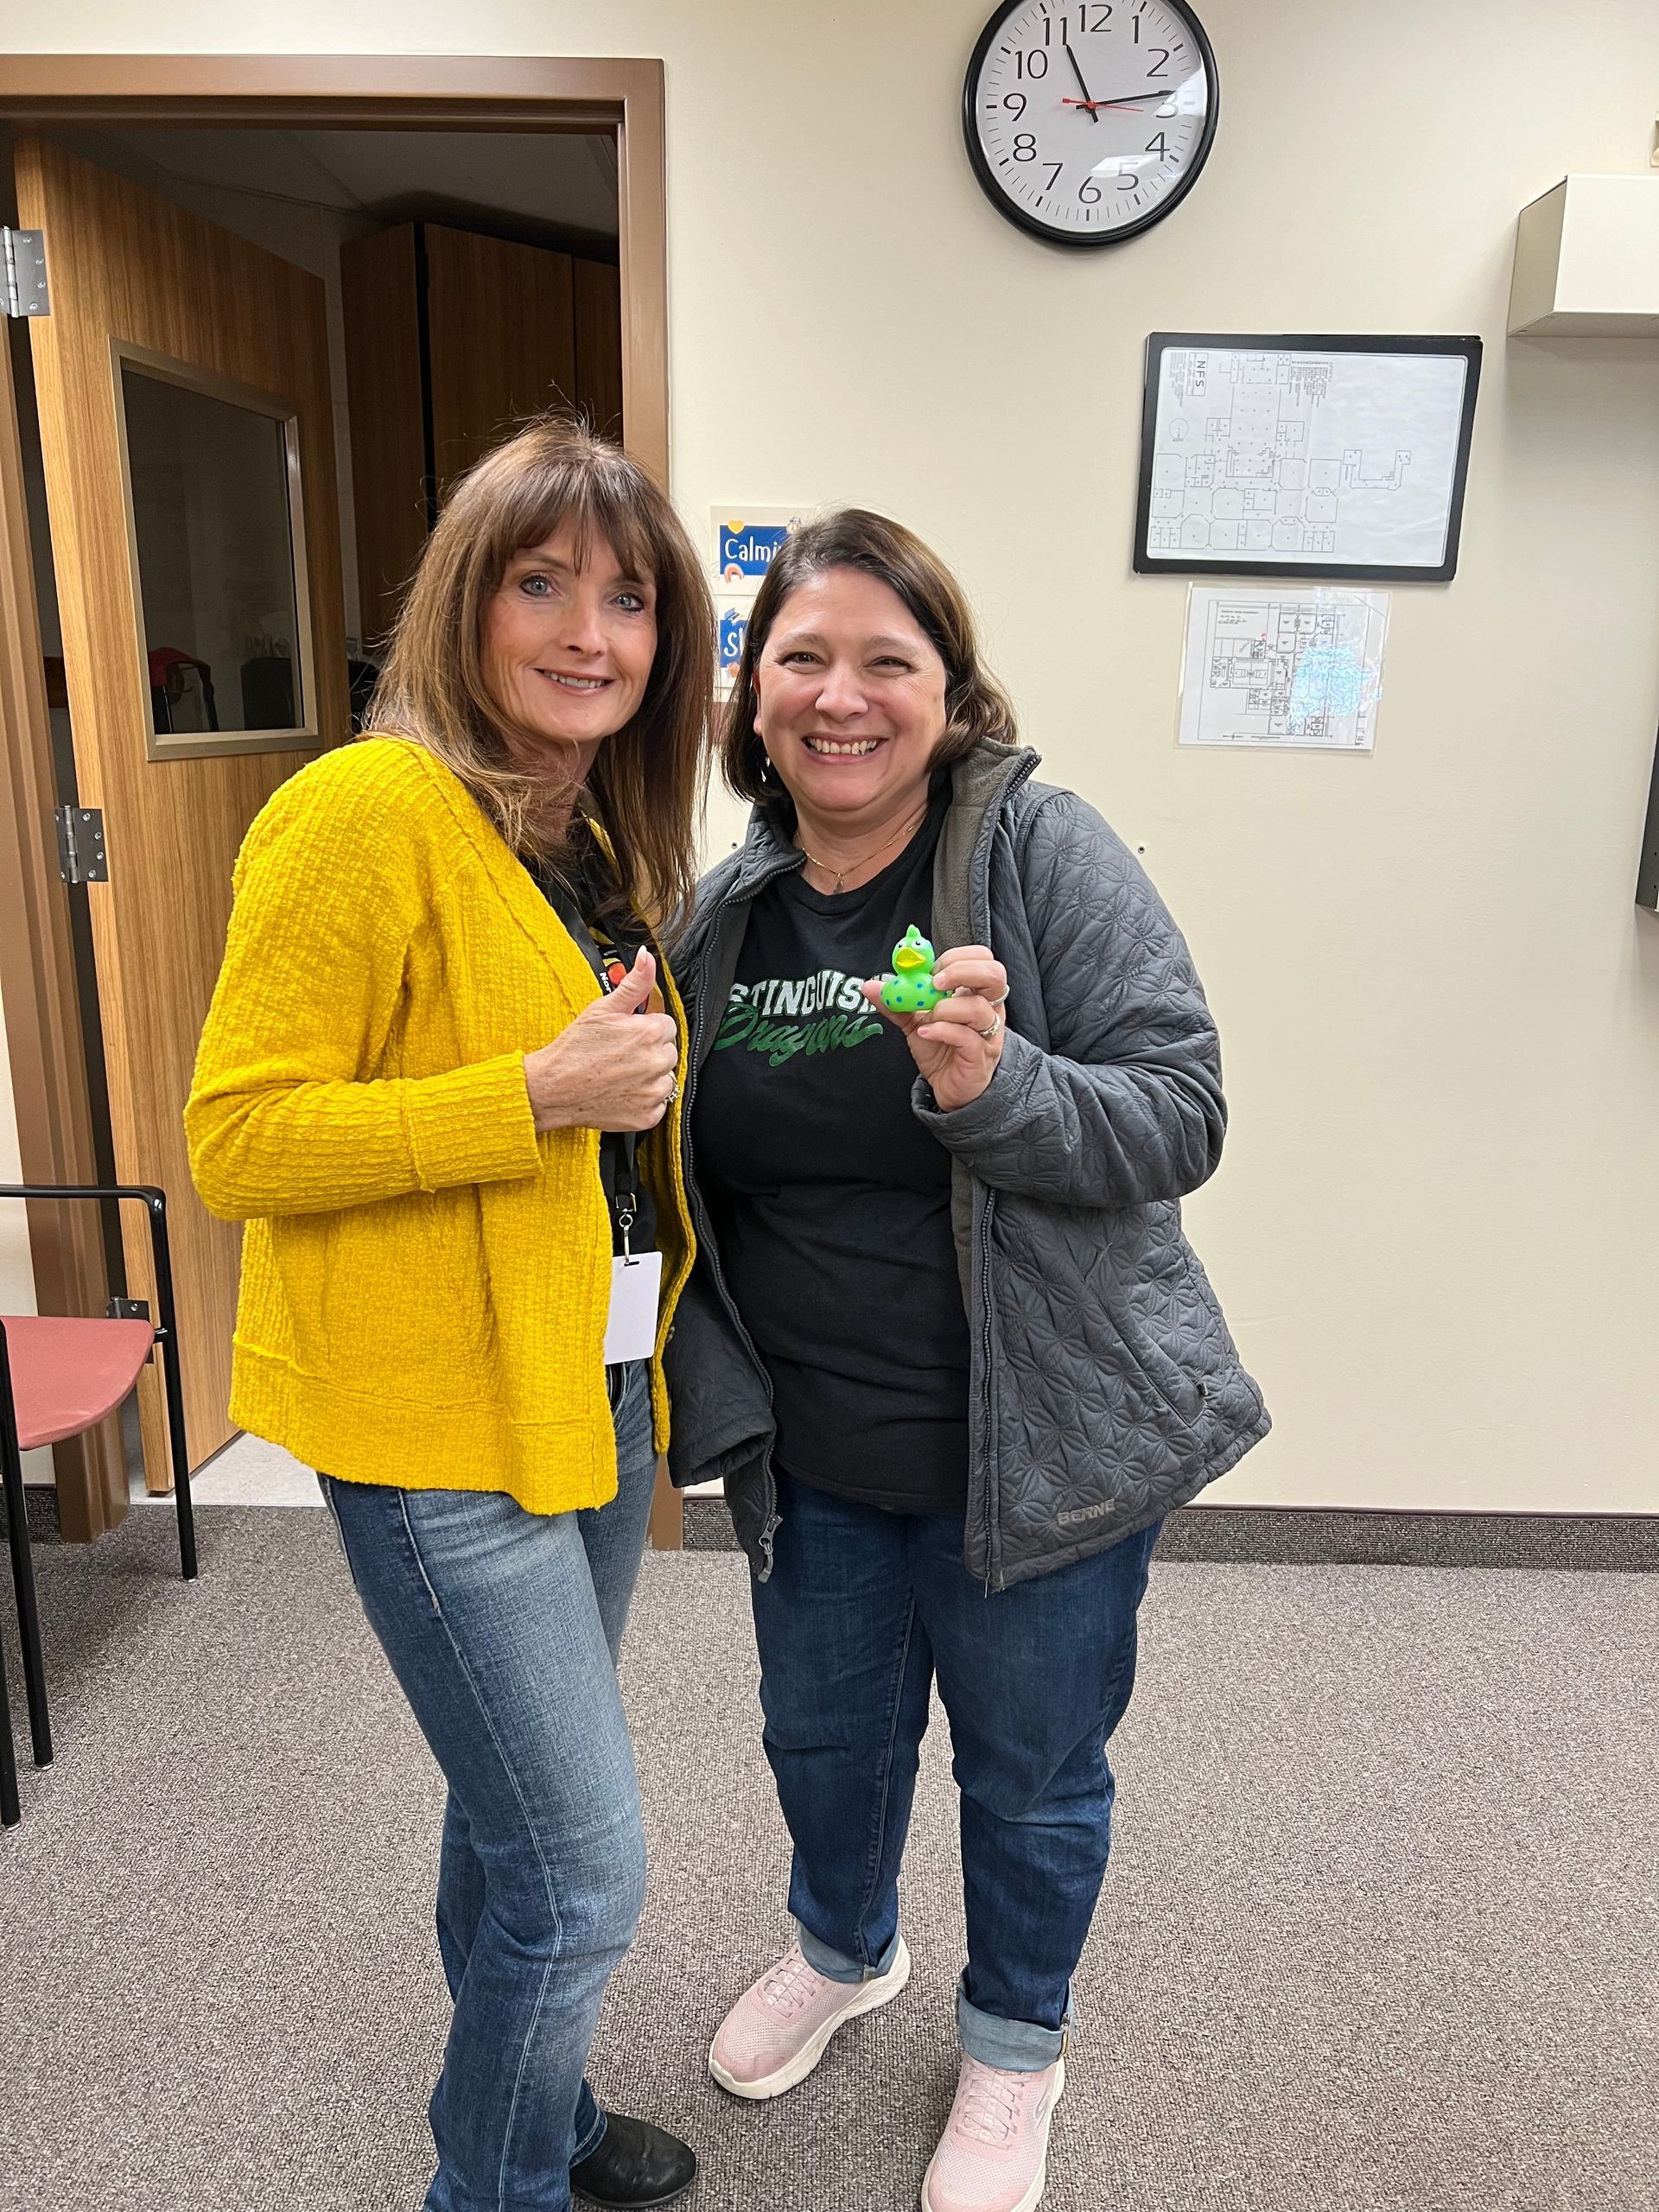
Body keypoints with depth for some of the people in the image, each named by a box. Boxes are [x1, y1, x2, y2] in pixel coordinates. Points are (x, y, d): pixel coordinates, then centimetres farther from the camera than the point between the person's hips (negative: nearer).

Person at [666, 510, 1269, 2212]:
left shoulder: (1043, 854, -15)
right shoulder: (730, 907, 1)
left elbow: (1181, 1114, -18)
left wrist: (995, 1087, -34)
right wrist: (692, 1396, 1)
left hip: (1037, 1444, -4)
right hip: (810, 1451, 5)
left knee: (1029, 1771, 17)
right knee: (822, 1731, 25)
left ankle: (1015, 2044, 47)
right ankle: (843, 1948, 57)